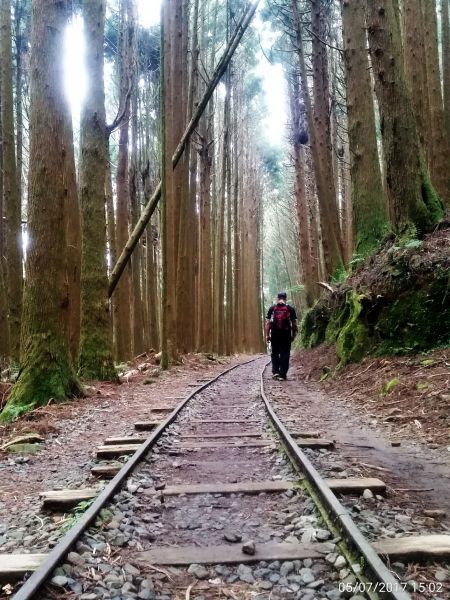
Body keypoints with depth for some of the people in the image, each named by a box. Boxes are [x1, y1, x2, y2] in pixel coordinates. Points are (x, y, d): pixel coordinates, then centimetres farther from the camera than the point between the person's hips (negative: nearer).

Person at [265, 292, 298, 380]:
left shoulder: (272, 308, 3)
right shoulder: (290, 309, 2)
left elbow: (268, 322, -1)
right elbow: (294, 323, 2)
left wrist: (267, 335, 4)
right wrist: (293, 335, 12)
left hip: (275, 334, 1)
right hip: (286, 334, -1)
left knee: (275, 353, 14)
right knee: (285, 354, 5)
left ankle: (275, 371, 3)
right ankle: (282, 374, 3)